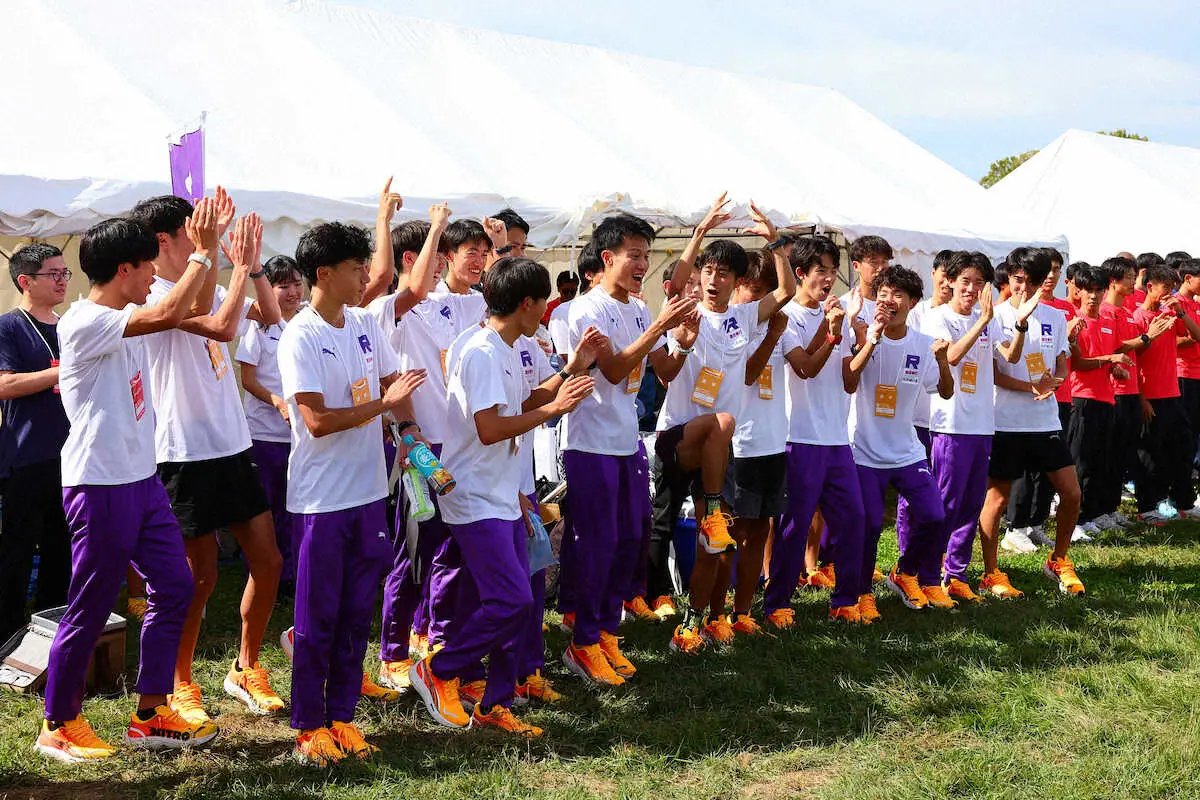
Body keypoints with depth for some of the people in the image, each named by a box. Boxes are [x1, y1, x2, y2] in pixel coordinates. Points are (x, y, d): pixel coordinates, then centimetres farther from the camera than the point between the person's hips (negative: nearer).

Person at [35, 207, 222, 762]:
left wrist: (205, 250, 7)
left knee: (174, 587, 10)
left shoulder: (126, 317, 10)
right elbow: (169, 314, -30)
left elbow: (194, 309, 20)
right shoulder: (84, 323, -18)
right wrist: (202, 254, -17)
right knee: (89, 609, 1)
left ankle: (150, 715, 20)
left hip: (142, 479, 9)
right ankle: (58, 725, 17)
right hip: (100, 486, -9)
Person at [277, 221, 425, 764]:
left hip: (368, 491, 6)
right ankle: (308, 726, 15)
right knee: (317, 617, 3)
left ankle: (341, 715, 24)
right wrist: (384, 403, -17)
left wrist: (410, 429, -1)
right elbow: (318, 420, -20)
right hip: (321, 499, -6)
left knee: (357, 612, 12)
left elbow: (393, 382, 16)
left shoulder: (364, 325, 7)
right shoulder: (300, 337, -14)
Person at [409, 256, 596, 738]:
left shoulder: (505, 352, 13)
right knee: (511, 601, -14)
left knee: (513, 603, 8)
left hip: (503, 500, 10)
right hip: (476, 503, -10)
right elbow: (490, 428, -25)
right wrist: (553, 408, -18)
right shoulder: (481, 352, -18)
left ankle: (495, 706, 16)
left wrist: (570, 373, 20)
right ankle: (438, 671, 4)